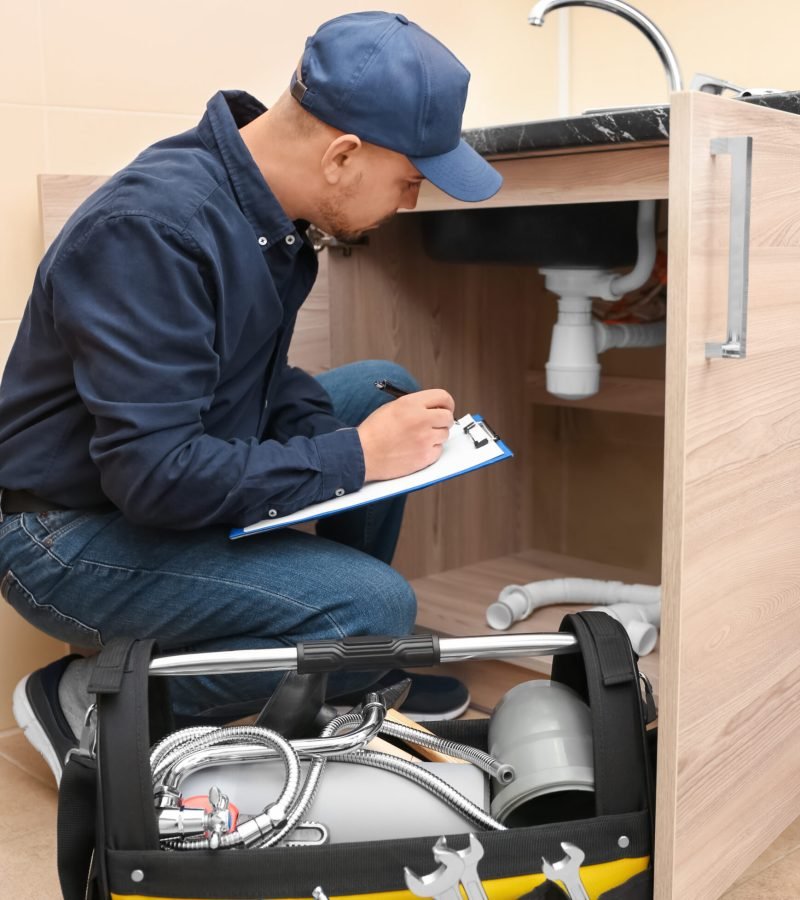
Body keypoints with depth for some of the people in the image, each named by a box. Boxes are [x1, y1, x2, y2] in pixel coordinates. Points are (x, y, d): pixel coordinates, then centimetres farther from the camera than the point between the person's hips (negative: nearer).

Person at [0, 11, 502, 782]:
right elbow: (152, 473, -31)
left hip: (166, 478, 9)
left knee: (384, 390, 8)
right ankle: (97, 701, -5)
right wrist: (355, 456, -24)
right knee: (374, 606, -22)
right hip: (71, 535, -9)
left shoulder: (268, 202, -1)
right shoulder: (154, 228, -29)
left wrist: (326, 433, -9)